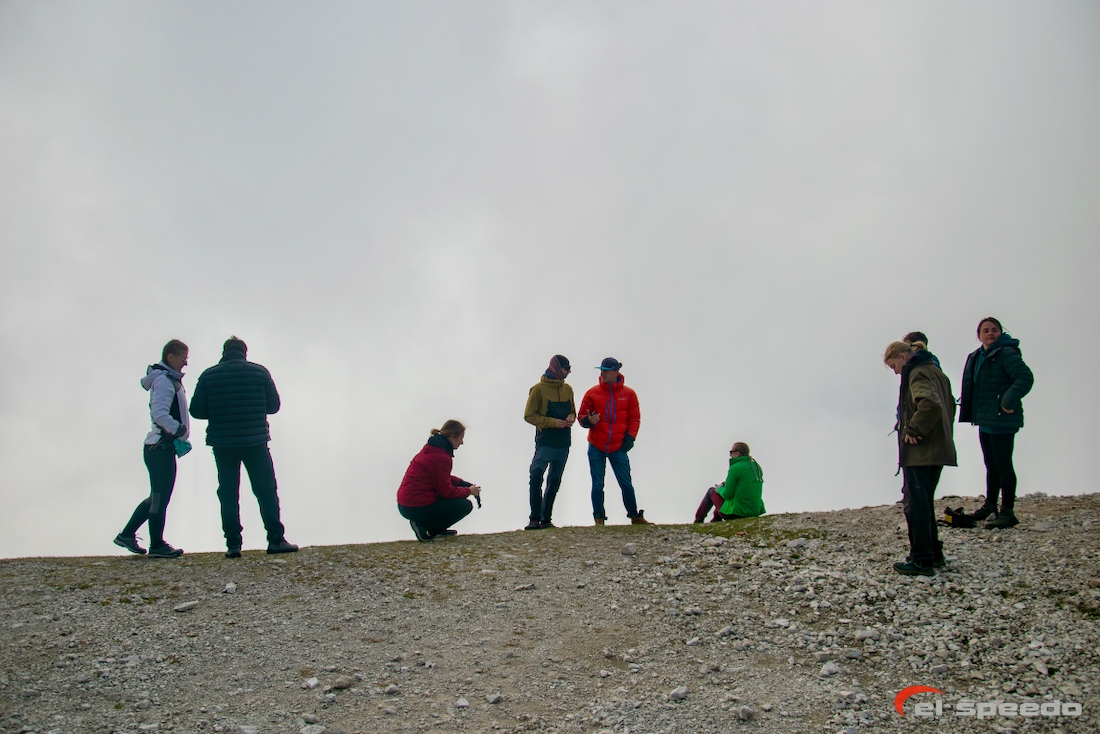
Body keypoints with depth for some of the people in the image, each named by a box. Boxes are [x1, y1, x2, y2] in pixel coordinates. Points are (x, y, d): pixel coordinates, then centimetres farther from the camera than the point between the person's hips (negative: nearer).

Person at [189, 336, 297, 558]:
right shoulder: (259, 372, 0)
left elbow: (196, 411, 0)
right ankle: (276, 540, 3)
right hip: (255, 441, -1)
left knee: (228, 493, 7)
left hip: (222, 443, 1)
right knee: (266, 490, 6)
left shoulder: (208, 376, 1)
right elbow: (273, 405, 3)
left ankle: (233, 544, 3)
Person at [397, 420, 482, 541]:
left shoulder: (432, 448, 10)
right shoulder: (441, 457, -21)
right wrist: (469, 491, 2)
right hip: (416, 508, -10)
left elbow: (444, 478, 22)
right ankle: (427, 529, -2)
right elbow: (447, 491, -13)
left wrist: (466, 484, 11)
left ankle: (438, 529, 18)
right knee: (466, 505, -1)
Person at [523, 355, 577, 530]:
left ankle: (545, 519, 15)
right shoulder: (539, 389, -5)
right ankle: (534, 518, -14)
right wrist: (553, 422, -15)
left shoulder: (568, 389, 12)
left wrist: (570, 418, -1)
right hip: (545, 442, -6)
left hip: (563, 443, 6)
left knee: (554, 481, 8)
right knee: (536, 476, -19)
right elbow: (529, 415, -5)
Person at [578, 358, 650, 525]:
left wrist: (630, 437, -3)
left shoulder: (629, 394, 1)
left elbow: (634, 418, 7)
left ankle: (635, 516, 16)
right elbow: (582, 416, 5)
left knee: (626, 484, 4)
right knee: (597, 485, 3)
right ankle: (599, 519, 10)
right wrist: (588, 421, -17)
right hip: (596, 447, 0)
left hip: (618, 448, 0)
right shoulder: (592, 393, 0)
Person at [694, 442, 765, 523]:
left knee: (711, 491, 18)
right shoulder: (757, 467, 8)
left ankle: (699, 520, 35)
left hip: (735, 512, -7)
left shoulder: (735, 468, -15)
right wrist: (727, 484, 16)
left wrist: (719, 489, 6)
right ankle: (716, 519, 38)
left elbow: (727, 494, -16)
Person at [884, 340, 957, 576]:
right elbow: (949, 406, 26)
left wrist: (913, 430, -22)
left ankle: (921, 560, -4)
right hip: (938, 449, 10)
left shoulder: (917, 373, -13)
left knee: (915, 503, -5)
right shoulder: (935, 371, 17)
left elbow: (930, 404, -31)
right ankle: (933, 553, 24)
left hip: (920, 451, -10)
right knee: (924, 501, 18)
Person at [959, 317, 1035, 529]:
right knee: (991, 465, 19)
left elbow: (1026, 378, -25)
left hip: (1002, 421, -9)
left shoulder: (1006, 353, -14)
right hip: (984, 420, 9)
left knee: (1003, 465, -5)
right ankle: (990, 505, 31)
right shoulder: (976, 357, 13)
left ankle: (1007, 512, 0)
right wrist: (969, 412, 15)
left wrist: (1008, 402, -26)